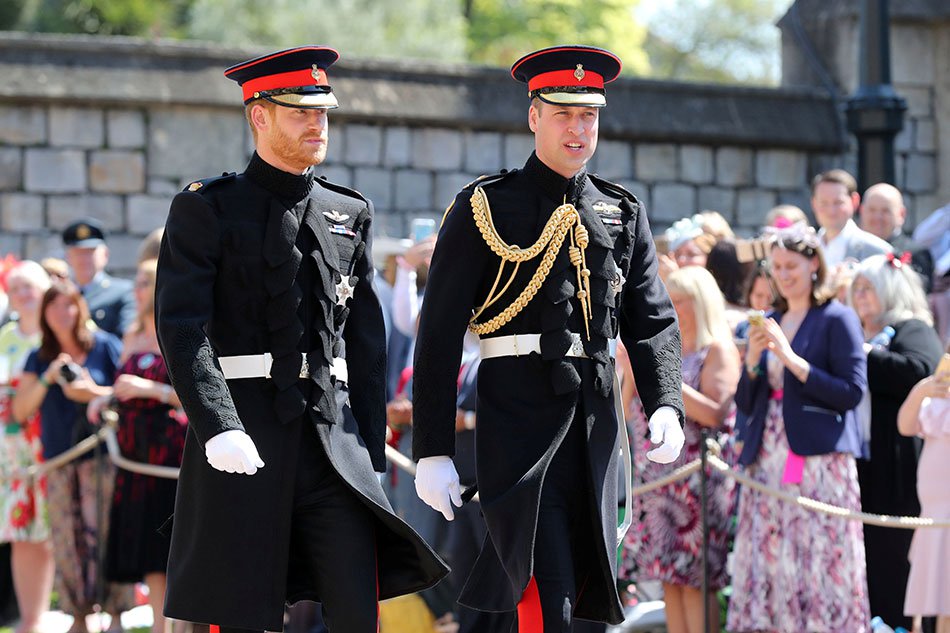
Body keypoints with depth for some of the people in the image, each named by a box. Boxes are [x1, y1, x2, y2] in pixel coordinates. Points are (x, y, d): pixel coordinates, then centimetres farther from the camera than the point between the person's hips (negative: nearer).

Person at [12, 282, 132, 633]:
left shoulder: (105, 347, 2)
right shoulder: (39, 359, 12)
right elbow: (20, 410, 7)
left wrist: (95, 393, -14)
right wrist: (47, 379, -7)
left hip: (101, 455, -4)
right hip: (58, 458, 4)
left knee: (104, 532, -11)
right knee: (67, 538, 1)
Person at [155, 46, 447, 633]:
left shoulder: (351, 214, 16)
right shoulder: (206, 210, 1)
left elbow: (368, 340, 17)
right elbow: (181, 329, -9)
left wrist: (372, 451, 10)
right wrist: (218, 429, -22)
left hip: (335, 435, 4)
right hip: (243, 436, -4)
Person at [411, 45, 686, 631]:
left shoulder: (623, 215, 15)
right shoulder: (485, 208, 1)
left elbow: (652, 322, 11)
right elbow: (439, 335, -1)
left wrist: (666, 406, -9)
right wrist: (432, 451, -6)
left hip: (596, 424, 5)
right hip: (517, 422, -5)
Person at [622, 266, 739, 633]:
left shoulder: (718, 350, -3)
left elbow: (714, 414, -15)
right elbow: (631, 411, 21)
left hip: (698, 476, -7)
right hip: (659, 475, 7)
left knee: (695, 578, -10)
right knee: (670, 577, 3)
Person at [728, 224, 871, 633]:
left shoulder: (837, 319, 0)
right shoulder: (770, 323, 17)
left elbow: (852, 392, -10)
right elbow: (745, 404, 16)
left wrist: (792, 360, -14)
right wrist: (752, 361, -2)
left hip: (819, 462, -6)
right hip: (767, 462, 6)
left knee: (820, 566, -8)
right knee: (767, 568, 1)